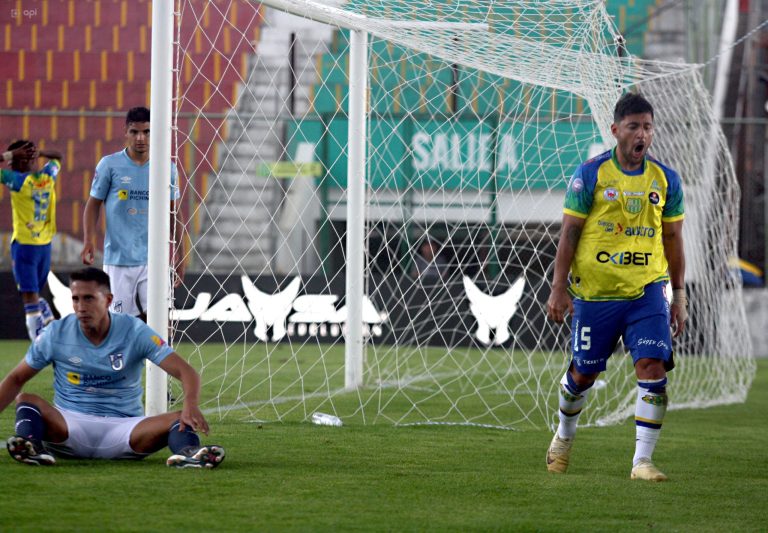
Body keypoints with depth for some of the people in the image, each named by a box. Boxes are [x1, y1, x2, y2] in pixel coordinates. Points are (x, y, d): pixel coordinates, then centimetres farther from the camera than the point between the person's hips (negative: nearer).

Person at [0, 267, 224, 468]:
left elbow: (186, 372, -10)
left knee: (179, 420, -27)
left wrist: (191, 404, -32)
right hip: (68, 424, 1)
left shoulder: (134, 331, -4)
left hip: (123, 427, -1)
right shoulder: (56, 333, 1)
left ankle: (188, 452, -58)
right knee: (27, 400, -27)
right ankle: (30, 445, -55)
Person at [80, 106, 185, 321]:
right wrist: (88, 240, -10)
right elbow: (93, 204, 5)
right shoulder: (110, 165, -2)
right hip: (118, 260, -1)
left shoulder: (167, 168, 5)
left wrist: (180, 255, 14)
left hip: (154, 261, 1)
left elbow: (173, 213, 14)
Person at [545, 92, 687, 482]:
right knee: (583, 373, 10)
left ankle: (642, 460, -12)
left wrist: (679, 296, 10)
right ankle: (564, 437, 39)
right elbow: (569, 234, -3)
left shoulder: (665, 179, 5)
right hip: (594, 293, -2)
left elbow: (672, 240, 11)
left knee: (653, 366, -15)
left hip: (647, 291, 2)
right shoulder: (590, 175, -5)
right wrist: (558, 289, -7)